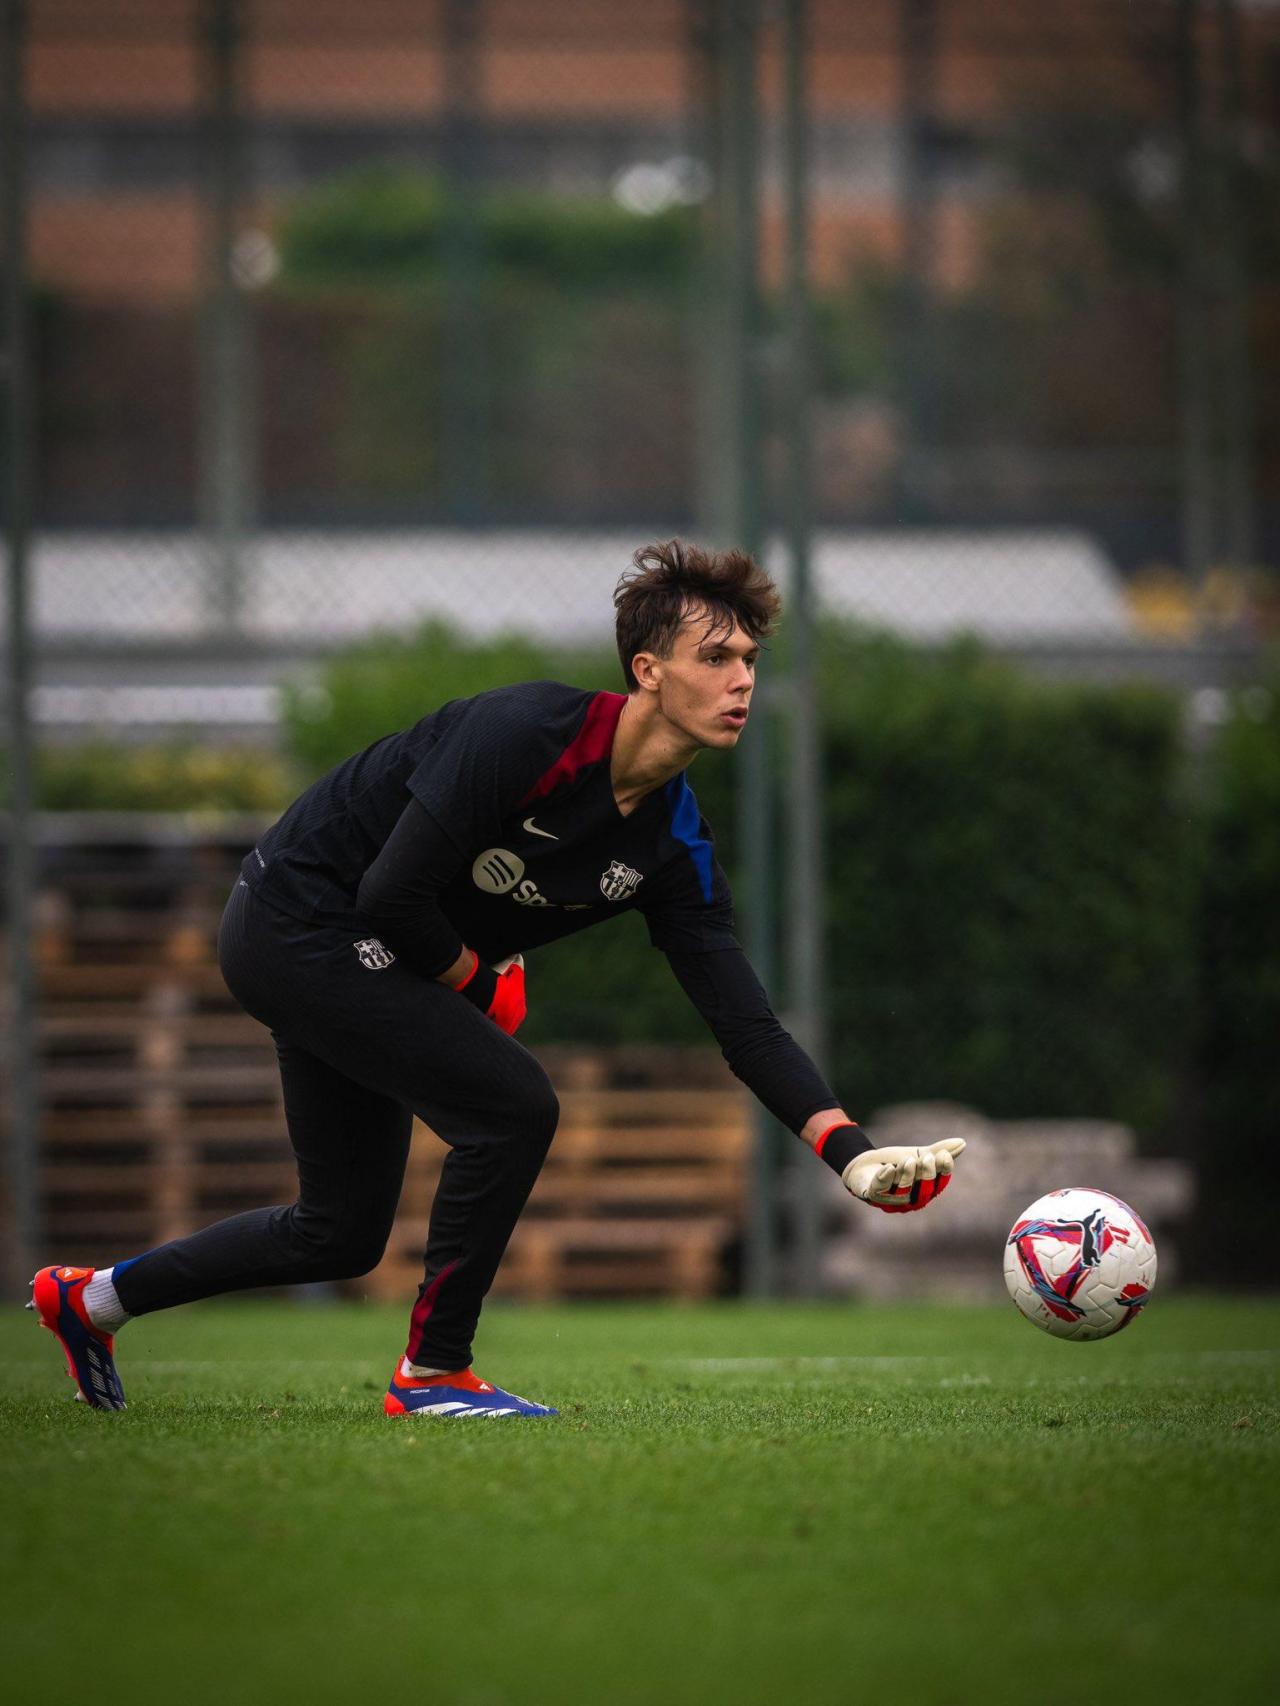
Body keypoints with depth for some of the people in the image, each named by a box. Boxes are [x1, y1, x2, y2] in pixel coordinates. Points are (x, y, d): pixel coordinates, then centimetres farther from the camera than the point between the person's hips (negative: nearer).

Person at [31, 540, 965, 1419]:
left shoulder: (675, 842, -4)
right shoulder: (525, 733, -28)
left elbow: (744, 1018, -6)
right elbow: (393, 894, -29)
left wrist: (852, 1150, -17)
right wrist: (480, 983, -12)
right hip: (298, 919, -9)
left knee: (343, 1236, 14)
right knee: (513, 1104, -19)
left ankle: (92, 1297, 32)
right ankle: (433, 1371, -6)